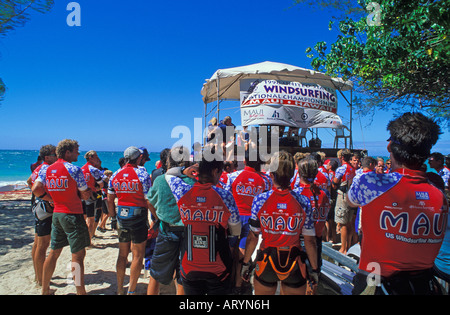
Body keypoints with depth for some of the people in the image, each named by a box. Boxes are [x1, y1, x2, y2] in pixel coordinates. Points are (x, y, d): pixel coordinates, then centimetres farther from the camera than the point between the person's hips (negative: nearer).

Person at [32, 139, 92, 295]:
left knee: (54, 252, 18)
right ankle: (80, 291, 4)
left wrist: (53, 199, 9)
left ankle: (45, 290, 30)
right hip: (73, 214, -7)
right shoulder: (74, 169, -13)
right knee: (78, 255, -1)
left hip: (56, 214, 7)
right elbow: (86, 195, -11)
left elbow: (36, 189, -2)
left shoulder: (47, 170, 6)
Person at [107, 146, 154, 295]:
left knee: (122, 254, 18)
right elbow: (148, 200, -15)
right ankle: (131, 291, 11)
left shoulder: (115, 175, 4)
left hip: (121, 216, 5)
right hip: (138, 216, -5)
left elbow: (110, 199, 7)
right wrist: (157, 217, -6)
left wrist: (113, 216, 20)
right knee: (138, 255, 6)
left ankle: (119, 289, 27)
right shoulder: (142, 173, -12)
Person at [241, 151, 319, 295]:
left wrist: (245, 263, 6)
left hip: (266, 264, 0)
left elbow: (253, 237, -8)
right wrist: (315, 269, 7)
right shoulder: (303, 202, -13)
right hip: (294, 266, 0)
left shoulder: (259, 200, -14)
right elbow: (310, 241, -7)